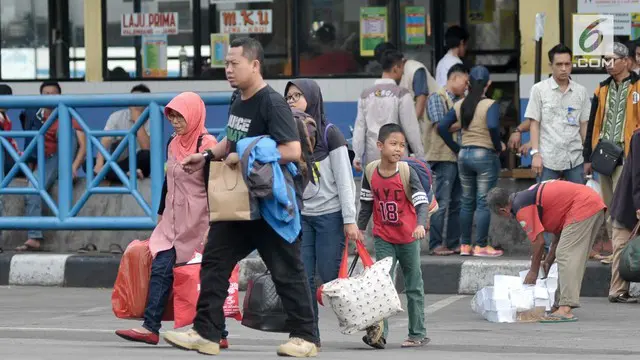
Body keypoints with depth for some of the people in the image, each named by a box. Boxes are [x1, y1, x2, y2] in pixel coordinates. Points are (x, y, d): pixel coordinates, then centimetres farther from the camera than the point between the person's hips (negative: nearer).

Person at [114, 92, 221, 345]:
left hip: (197, 220, -7)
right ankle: (150, 327, -7)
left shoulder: (206, 145, -12)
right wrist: (161, 215, 22)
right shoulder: (174, 144, 12)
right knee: (160, 269, -3)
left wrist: (212, 227, -20)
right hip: (174, 221, 7)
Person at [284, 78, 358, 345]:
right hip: (300, 215, 4)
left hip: (329, 215, -4)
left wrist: (350, 220, -11)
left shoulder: (329, 134, -4)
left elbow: (344, 179, -7)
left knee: (331, 277, -5)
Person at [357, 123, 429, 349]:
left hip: (408, 238, -2)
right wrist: (360, 228, 10)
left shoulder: (407, 173, -13)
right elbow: (366, 203, 9)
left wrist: (420, 225, -34)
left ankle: (418, 334, 17)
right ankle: (379, 332, -13)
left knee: (414, 287, 9)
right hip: (383, 239, 2)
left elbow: (422, 202, -18)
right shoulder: (370, 173, -4)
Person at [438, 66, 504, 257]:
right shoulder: (490, 105, -11)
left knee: (467, 202, 13)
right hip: (485, 155, -5)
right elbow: (493, 126, -27)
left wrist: (456, 148, 9)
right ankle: (481, 246, 0)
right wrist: (498, 146, -12)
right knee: (484, 203, 0)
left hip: (464, 155, 5)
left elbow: (442, 127, 1)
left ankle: (465, 245, 15)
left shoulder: (460, 105, 5)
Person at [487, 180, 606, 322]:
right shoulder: (528, 196, 22)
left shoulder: (521, 208, -8)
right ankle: (560, 304, 18)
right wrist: (548, 262, 27)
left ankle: (565, 309, -21)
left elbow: (539, 242, -8)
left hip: (582, 208, -10)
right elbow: (560, 232, 25)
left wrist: (533, 272, 5)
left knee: (566, 256, -13)